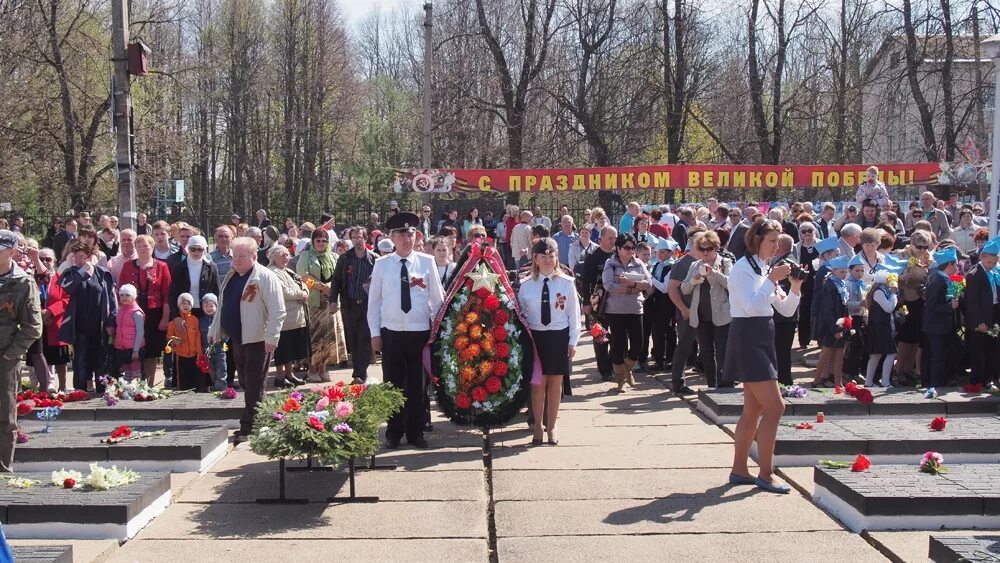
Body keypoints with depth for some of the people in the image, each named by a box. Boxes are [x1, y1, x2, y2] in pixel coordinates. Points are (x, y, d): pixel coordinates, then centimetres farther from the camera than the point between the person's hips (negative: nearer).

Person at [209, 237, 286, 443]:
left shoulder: (265, 278, -12)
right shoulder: (230, 277, 13)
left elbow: (278, 311, -16)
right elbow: (223, 306, 24)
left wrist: (271, 337, -21)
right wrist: (214, 331, 23)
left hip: (257, 340, -8)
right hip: (236, 339, 8)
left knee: (254, 387, -2)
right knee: (246, 384, 12)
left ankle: (248, 428, 1)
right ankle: (256, 423, 22)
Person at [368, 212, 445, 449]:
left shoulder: (427, 262, 0)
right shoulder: (382, 265, 1)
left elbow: (437, 298, 4)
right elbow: (374, 300, 5)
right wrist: (375, 333, 1)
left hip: (420, 332, 0)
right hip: (391, 333, 0)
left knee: (418, 386, 6)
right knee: (392, 385, 5)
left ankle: (415, 433, 17)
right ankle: (394, 433, 16)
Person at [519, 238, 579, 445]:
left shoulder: (567, 283, -3)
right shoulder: (526, 285, 0)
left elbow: (574, 314, 0)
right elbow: (520, 314, 5)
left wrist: (572, 341, -1)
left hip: (559, 336, 0)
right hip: (534, 336, 0)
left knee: (556, 383, 8)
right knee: (538, 383, 2)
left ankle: (551, 426, 21)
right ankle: (538, 426, 15)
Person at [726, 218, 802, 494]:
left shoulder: (766, 268, 14)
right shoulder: (743, 268, -11)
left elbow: (786, 310, 14)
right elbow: (751, 306, -23)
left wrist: (795, 288, -3)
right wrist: (772, 280, -23)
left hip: (762, 339, 9)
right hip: (748, 339, -9)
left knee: (754, 409, 11)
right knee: (775, 406, -12)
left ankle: (739, 470, 17)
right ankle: (765, 474, -7)